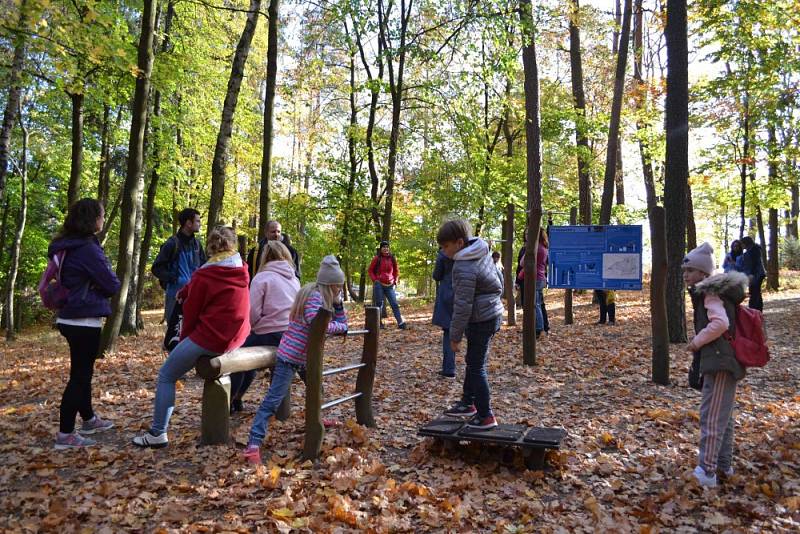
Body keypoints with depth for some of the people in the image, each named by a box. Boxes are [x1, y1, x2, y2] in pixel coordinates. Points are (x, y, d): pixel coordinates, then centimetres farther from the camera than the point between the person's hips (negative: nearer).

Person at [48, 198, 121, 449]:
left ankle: (89, 419, 33)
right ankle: (65, 434, 3)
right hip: (84, 321, -9)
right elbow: (112, 285, -14)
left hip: (70, 318, 10)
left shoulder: (65, 246, 9)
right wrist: (106, 286, 6)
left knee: (83, 371, 19)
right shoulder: (87, 248, -19)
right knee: (80, 375, -3)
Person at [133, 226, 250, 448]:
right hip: (237, 337, 8)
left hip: (210, 339, -7)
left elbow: (191, 312, -3)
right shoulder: (242, 272, 7)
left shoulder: (205, 277, -11)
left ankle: (158, 434, 1)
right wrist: (186, 290, 6)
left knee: (166, 376, 5)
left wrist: (184, 337, 10)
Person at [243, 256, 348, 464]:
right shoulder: (314, 296, -17)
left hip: (305, 356, 10)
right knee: (273, 399, -12)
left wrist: (338, 303, 3)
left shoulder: (324, 298, 12)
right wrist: (341, 326, -17)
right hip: (290, 355, -10)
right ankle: (254, 444, -13)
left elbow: (340, 322, 16)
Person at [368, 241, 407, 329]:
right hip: (379, 285, -2)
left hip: (389, 285, 2)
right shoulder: (377, 258, 0)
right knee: (379, 304, 2)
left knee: (394, 304, -4)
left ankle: (400, 323, -7)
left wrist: (395, 280, 7)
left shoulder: (392, 258, 8)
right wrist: (375, 280, -3)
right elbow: (370, 270, 7)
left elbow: (396, 271, 19)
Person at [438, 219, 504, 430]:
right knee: (474, 361, 21)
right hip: (493, 312, 10)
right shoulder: (483, 252, 5)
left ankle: (485, 416, 9)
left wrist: (455, 336, -16)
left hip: (481, 320, -10)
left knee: (476, 367, 0)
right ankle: (468, 403, 34)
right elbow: (498, 280, 16)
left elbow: (463, 306, -23)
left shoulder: (464, 268, -24)